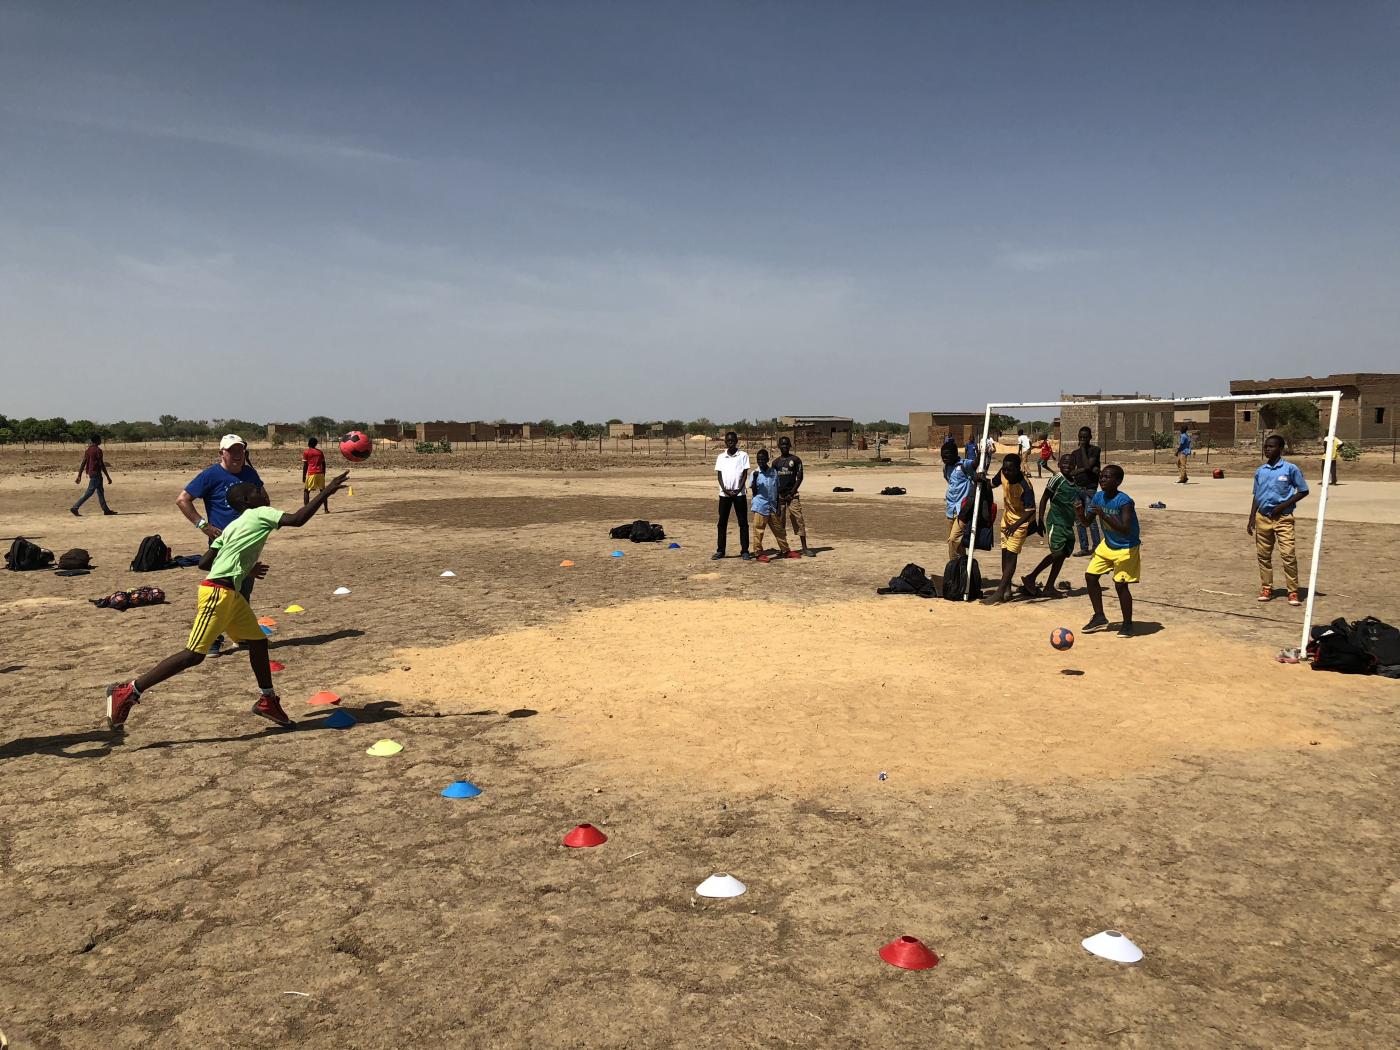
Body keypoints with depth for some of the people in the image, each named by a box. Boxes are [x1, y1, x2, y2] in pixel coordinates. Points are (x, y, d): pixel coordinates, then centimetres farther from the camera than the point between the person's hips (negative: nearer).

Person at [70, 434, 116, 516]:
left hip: (90, 473, 9)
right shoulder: (98, 450, -14)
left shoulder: (87, 450, 11)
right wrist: (108, 477, -13)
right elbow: (101, 465, -16)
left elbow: (83, 463, 10)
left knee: (100, 492, 14)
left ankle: (106, 509, 17)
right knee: (89, 493, -8)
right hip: (96, 474, -9)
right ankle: (74, 508, -11)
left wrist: (79, 476, 12)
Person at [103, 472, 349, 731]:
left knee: (258, 641, 16)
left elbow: (204, 562, 17)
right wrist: (326, 492, -13)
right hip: (218, 593, -10)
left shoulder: (234, 526, 20)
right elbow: (297, 520, -18)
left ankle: (268, 701, 27)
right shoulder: (261, 514, -3)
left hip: (231, 593, 10)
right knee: (194, 654, -8)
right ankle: (127, 692, -3)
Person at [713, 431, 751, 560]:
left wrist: (739, 489, -12)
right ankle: (720, 550, 10)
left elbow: (745, 473, 0)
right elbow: (719, 474, 5)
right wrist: (725, 489, -10)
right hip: (724, 493, 2)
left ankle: (744, 550, 5)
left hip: (739, 493, -2)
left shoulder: (743, 455, 4)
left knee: (743, 522, 0)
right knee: (722, 523, 4)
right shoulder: (721, 457, 9)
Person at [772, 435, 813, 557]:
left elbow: (799, 478, -1)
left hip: (792, 494, -3)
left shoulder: (795, 460, 3)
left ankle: (805, 548, -6)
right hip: (779, 495, 3)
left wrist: (791, 493, -9)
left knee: (799, 520, -8)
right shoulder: (776, 462, 12)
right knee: (780, 522, 3)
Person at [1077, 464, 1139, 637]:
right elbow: (1086, 521, 3)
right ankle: (1099, 617, 18)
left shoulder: (1124, 501, -26)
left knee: (1120, 584, -9)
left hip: (1126, 548, -7)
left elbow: (1125, 529, -34)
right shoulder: (1098, 497, -4)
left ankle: (1127, 624, 10)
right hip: (1107, 545, 7)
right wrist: (1079, 507, -17)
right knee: (1090, 576, 3)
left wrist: (1103, 515, -39)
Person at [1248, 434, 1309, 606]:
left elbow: (1303, 491, -1)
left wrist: (1283, 505, -11)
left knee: (1288, 555, -10)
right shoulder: (1260, 471, 9)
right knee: (1263, 555, 8)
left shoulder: (1290, 469, -5)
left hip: (1283, 518, -5)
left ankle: (1293, 592, -4)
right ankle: (1266, 588, 19)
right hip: (1262, 518, 5)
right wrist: (1251, 520, 10)